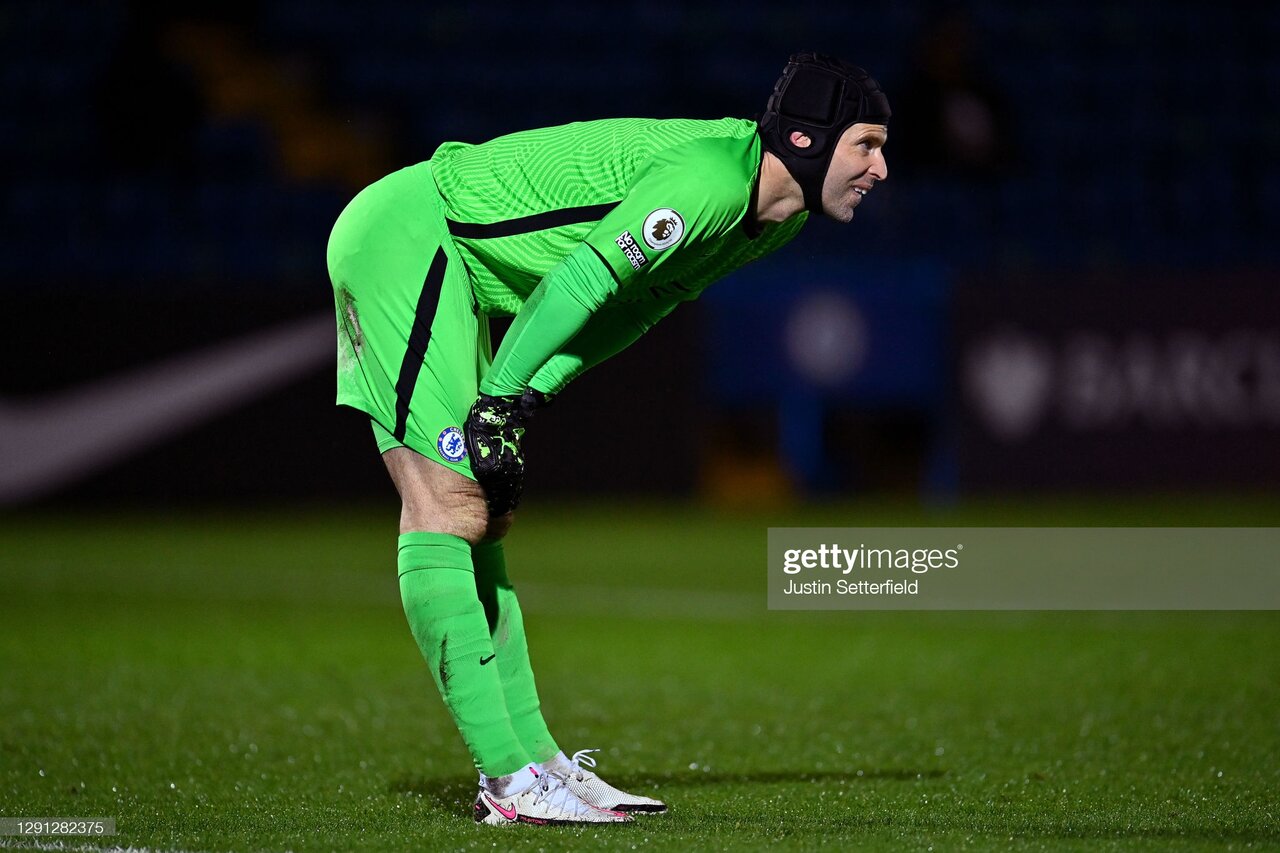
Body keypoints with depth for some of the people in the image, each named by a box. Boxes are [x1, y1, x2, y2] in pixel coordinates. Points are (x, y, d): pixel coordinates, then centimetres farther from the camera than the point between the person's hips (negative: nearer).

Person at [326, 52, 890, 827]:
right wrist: (498, 403, -20)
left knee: (484, 519, 9)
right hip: (403, 234, -11)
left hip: (453, 267, 11)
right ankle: (510, 778, -15)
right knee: (448, 510, -12)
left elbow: (635, 303, 11)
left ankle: (530, 758, 10)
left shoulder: (778, 218, 6)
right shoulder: (709, 179, -25)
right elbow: (581, 280, -26)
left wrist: (528, 396, 0)